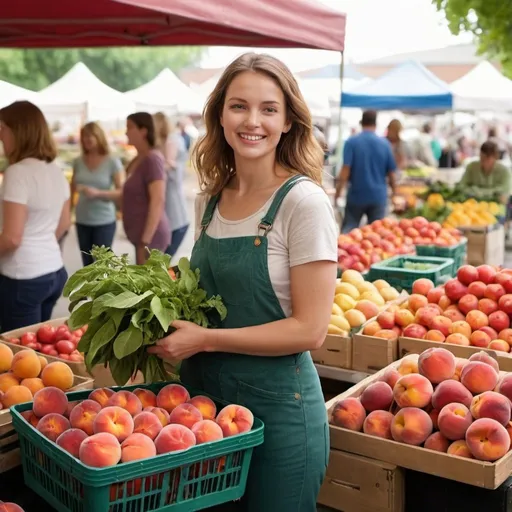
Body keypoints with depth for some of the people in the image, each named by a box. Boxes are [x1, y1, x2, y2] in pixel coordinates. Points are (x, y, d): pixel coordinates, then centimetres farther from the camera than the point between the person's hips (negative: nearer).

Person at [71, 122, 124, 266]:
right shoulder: (78, 161, 4)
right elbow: (72, 188, 13)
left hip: (104, 222, -4)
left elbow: (121, 191, -11)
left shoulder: (113, 162, -7)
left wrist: (98, 193, -24)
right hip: (82, 221, 4)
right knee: (87, 264, 12)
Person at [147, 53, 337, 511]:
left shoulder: (303, 202, -16)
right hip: (204, 396, 6)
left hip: (276, 407, -6)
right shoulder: (210, 200, 3)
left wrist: (203, 339, -20)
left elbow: (310, 329, -18)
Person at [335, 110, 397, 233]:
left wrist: (338, 190, -8)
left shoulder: (352, 142, -6)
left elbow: (346, 169, -13)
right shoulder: (385, 143, 1)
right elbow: (391, 172, 5)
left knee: (347, 231, 7)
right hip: (378, 196, 2)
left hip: (356, 195, -1)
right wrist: (394, 190, 19)